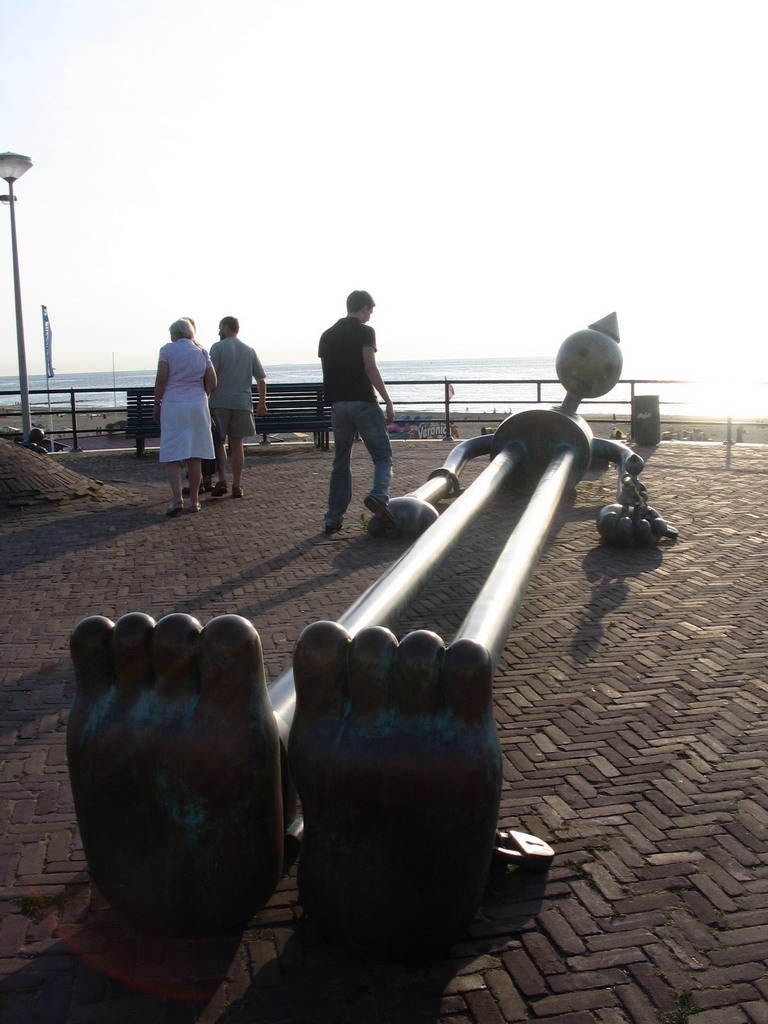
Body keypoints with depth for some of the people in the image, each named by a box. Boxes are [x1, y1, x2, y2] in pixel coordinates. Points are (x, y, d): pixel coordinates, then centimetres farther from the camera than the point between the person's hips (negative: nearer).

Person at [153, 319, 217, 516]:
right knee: (194, 456, 7)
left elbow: (161, 379, -8)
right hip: (198, 406, 3)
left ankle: (177, 498, -15)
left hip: (173, 405, -3)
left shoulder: (167, 350, -2)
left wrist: (157, 404, 0)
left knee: (172, 455, -1)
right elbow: (212, 382, 6)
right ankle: (194, 501, 11)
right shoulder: (202, 352, 9)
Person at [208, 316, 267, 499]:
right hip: (242, 403, 3)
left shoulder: (218, 347, -3)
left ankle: (222, 481, -8)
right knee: (237, 445, 8)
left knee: (219, 443, 7)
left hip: (220, 402, -3)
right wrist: (262, 403, 19)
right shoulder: (249, 350, 11)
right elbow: (261, 379, 11)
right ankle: (236, 486, 9)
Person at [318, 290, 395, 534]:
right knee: (383, 456, 0)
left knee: (340, 462, 12)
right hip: (362, 402, -6)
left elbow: (327, 372, 16)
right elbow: (370, 368, -14)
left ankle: (334, 519, 10)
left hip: (337, 404, 6)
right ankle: (378, 496, -28)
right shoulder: (364, 332, -3)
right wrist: (388, 401, -13)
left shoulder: (327, 335, 15)